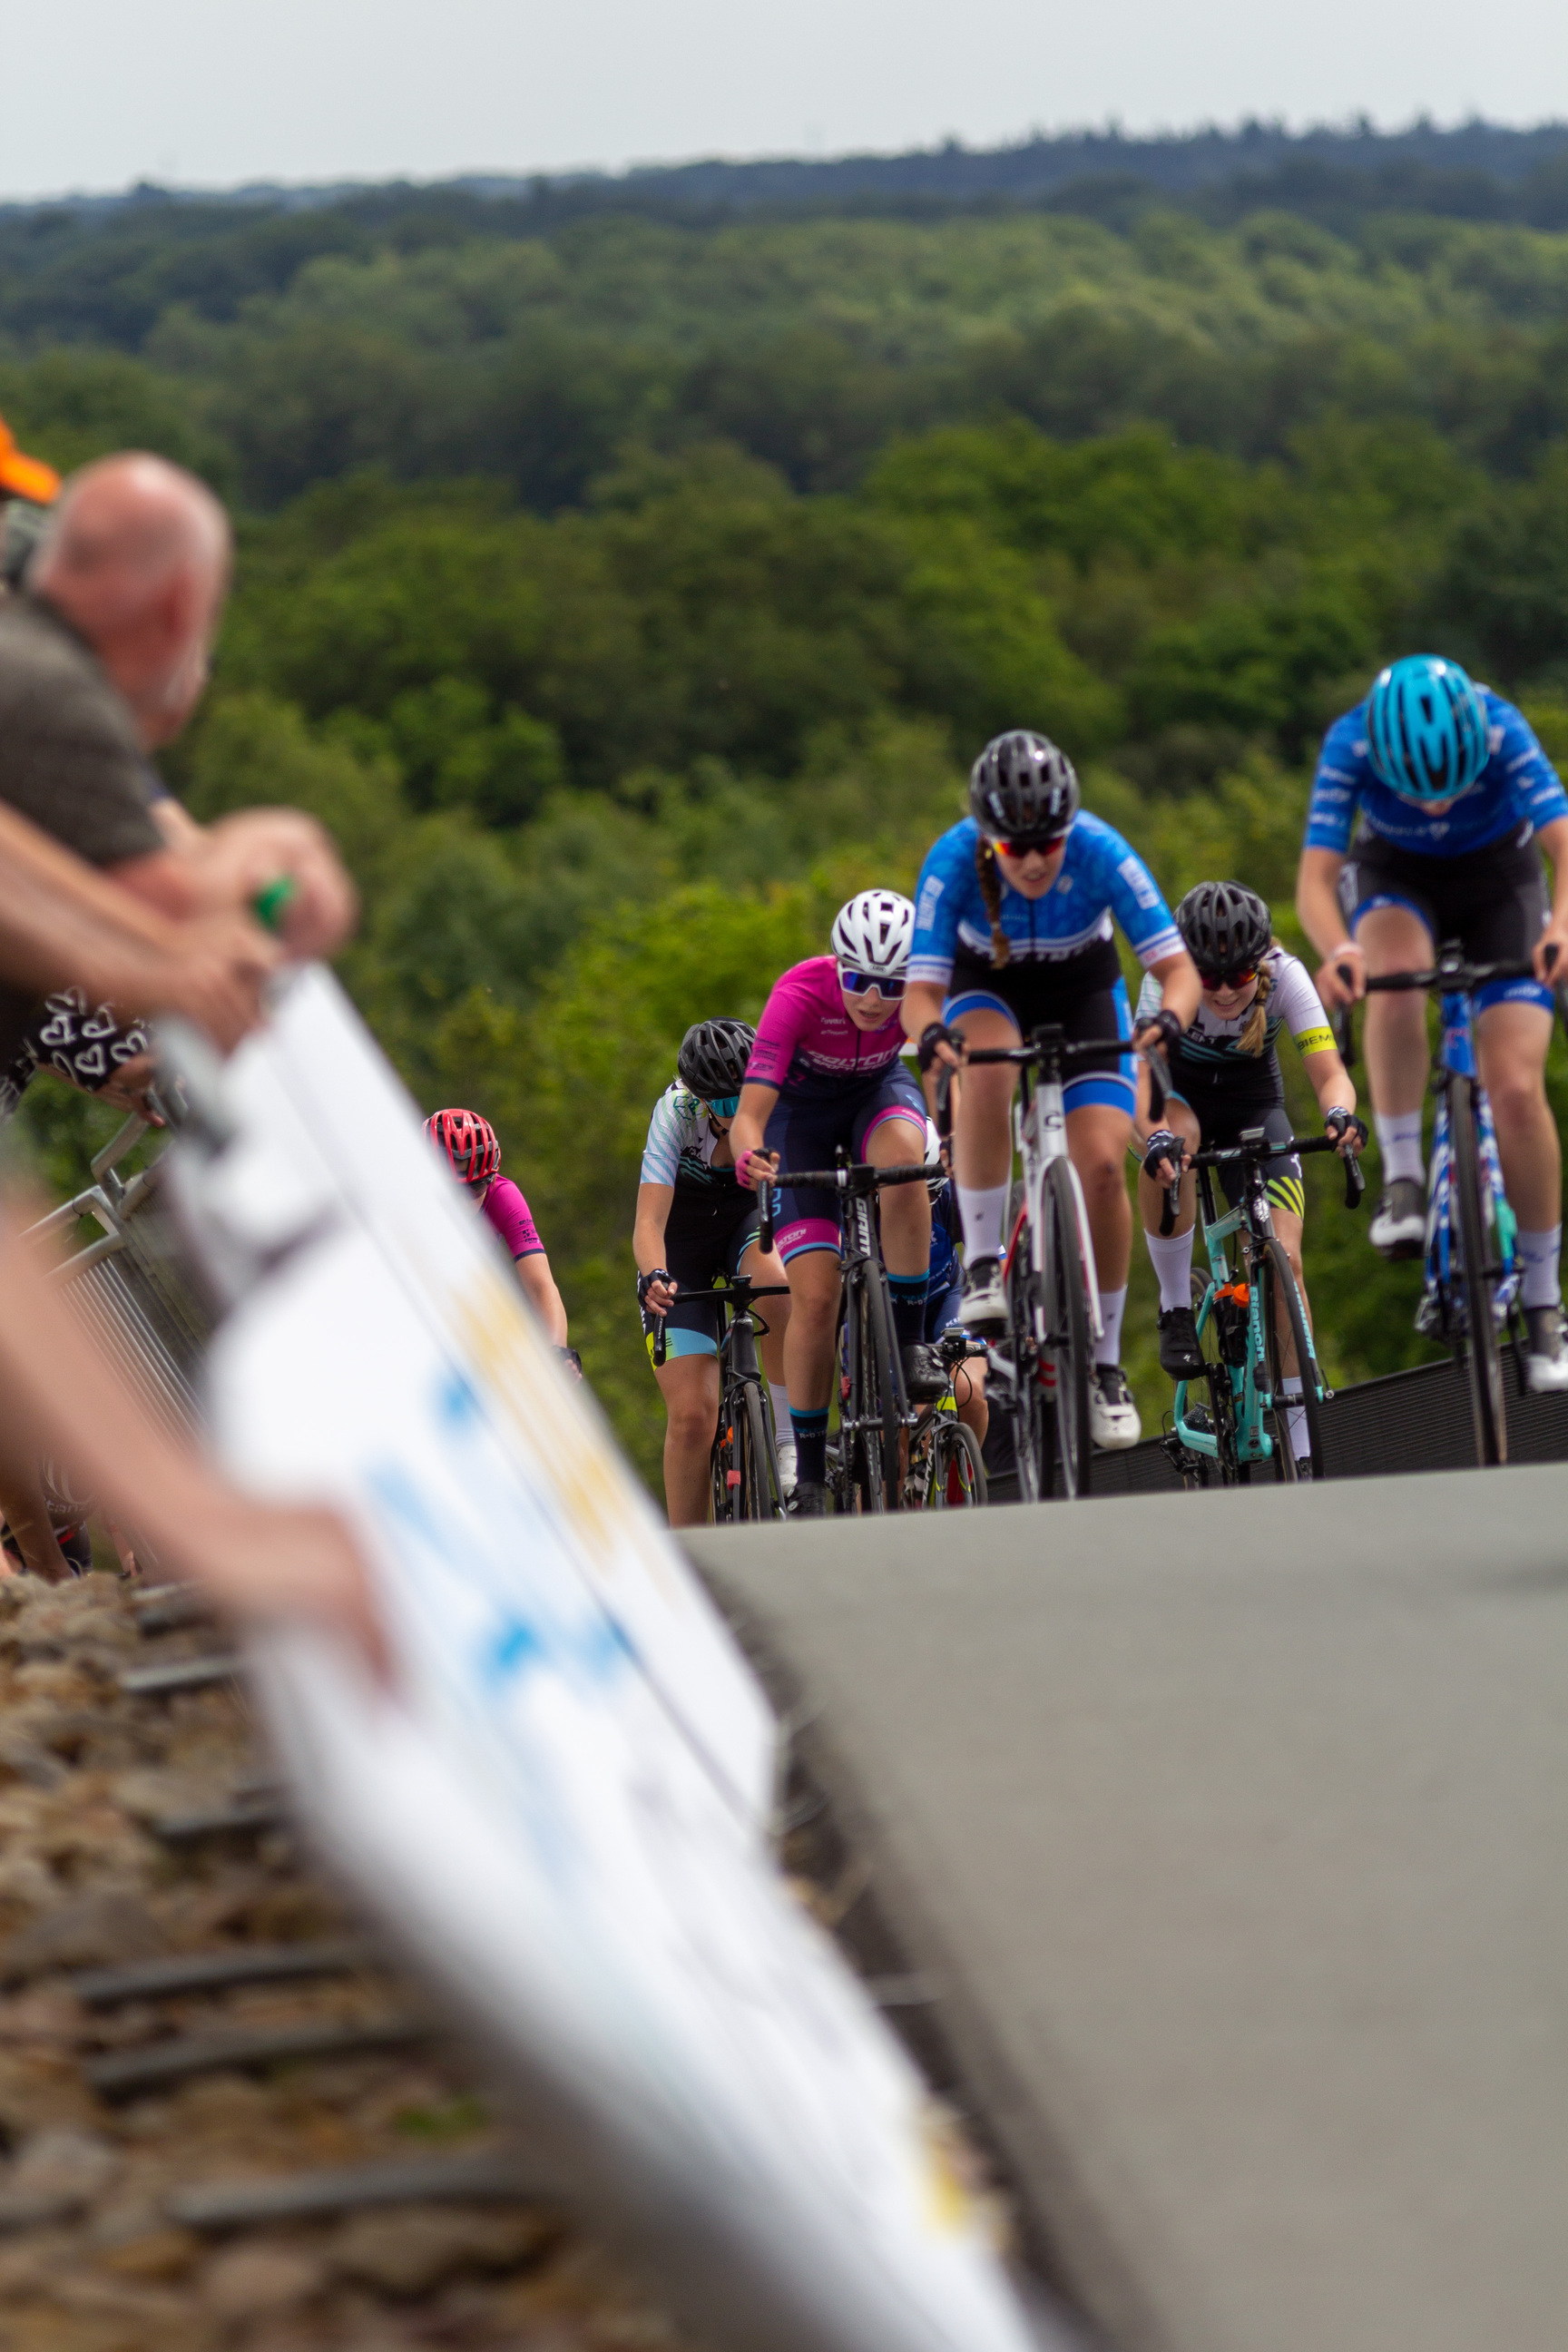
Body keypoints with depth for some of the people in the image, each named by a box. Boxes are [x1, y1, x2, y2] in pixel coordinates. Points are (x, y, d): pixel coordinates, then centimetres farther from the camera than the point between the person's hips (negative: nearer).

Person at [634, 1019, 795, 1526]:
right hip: (682, 1244, -1)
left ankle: (791, 1440, -26)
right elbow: (649, 1219, -34)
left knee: (775, 1279, -38)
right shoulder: (677, 1111, -28)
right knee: (693, 1414, -14)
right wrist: (654, 1276, -54)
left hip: (750, 1220, 1)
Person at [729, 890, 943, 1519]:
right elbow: (748, 1115, -38)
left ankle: (910, 1342, -24)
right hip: (801, 1109, -2)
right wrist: (750, 1157, -59)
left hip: (879, 1090, 2)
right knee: (815, 1297, -13)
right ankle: (809, 1474, -1)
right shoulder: (800, 993, -35)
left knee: (902, 1156, -37)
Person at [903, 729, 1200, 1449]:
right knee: (985, 1071, -37)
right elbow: (920, 990, -31)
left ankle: (1104, 1363, -2)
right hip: (988, 985, 0)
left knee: (1102, 1165, -17)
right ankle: (984, 1265, -23)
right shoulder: (953, 861, -31)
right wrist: (930, 1032, -54)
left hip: (1082, 989, 0)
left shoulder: (1101, 852, -32)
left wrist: (1169, 1014, -53)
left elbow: (1177, 966, -30)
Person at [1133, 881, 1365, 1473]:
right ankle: (1176, 1308, -19)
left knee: (1285, 1258, -15)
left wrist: (1339, 1112, -57)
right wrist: (1155, 1137, -60)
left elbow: (1329, 1072, -34)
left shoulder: (1285, 975, -28)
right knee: (1167, 1149, -39)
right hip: (1179, 1093, -1)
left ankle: (1298, 1445, -9)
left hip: (1252, 1102, 1)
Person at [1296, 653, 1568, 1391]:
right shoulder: (1350, 744, -30)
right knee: (1398, 974, -37)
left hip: (1501, 880, 0)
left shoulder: (1501, 730, -32)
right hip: (1395, 879, 0)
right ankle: (1402, 1178, -23)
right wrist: (1335, 950, -55)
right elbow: (1315, 878, -34)